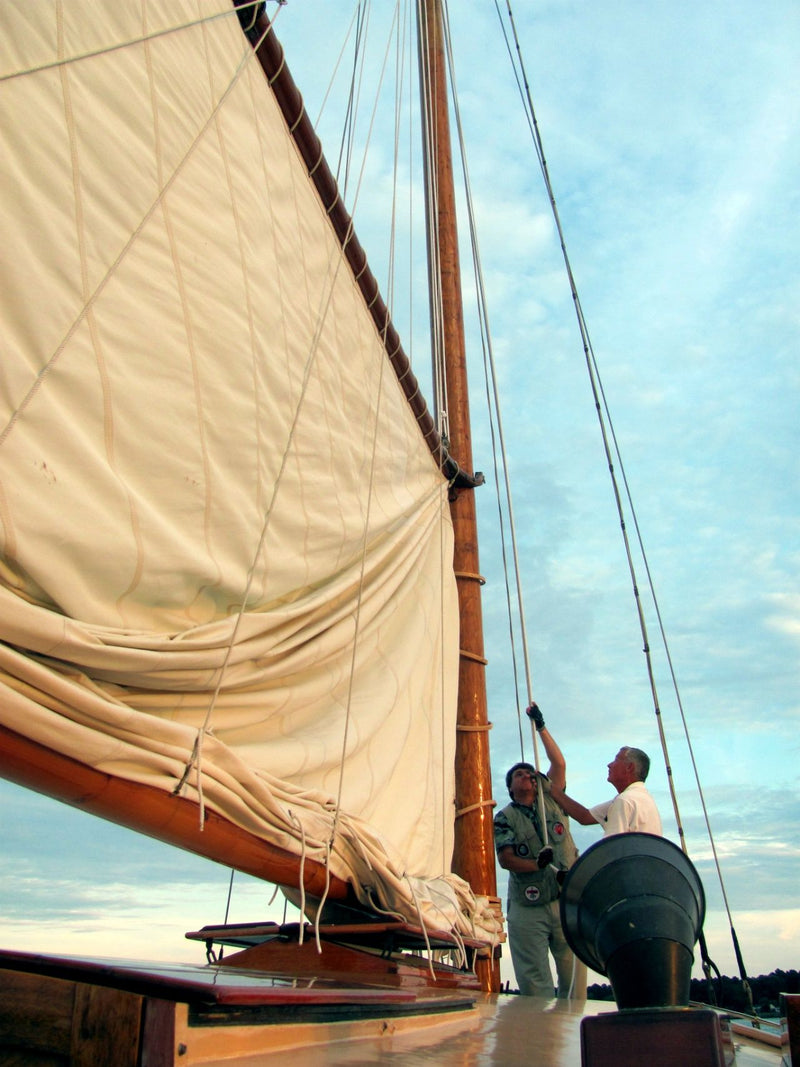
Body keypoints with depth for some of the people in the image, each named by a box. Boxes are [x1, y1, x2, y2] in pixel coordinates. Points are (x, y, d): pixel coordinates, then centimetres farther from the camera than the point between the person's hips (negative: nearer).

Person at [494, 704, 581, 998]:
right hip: (528, 909, -2)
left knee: (574, 977, 3)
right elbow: (505, 859, -7)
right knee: (534, 982, -3)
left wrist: (541, 726, 6)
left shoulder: (549, 800, 13)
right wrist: (539, 865, -22)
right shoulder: (505, 818, 4)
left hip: (566, 900, 2)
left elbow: (559, 763, 6)